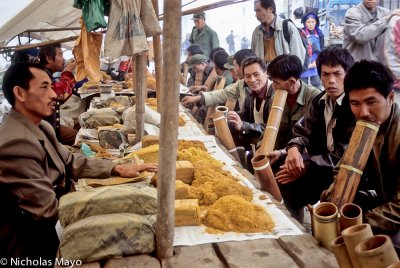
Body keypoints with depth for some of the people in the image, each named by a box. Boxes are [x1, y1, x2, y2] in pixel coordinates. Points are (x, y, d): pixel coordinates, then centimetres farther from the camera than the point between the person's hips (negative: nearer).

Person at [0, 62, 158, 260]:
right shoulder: (17, 143, -28)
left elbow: (71, 162, 5)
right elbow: (48, 211, -24)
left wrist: (117, 169, -6)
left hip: (45, 231, 8)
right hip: (33, 245, -8)